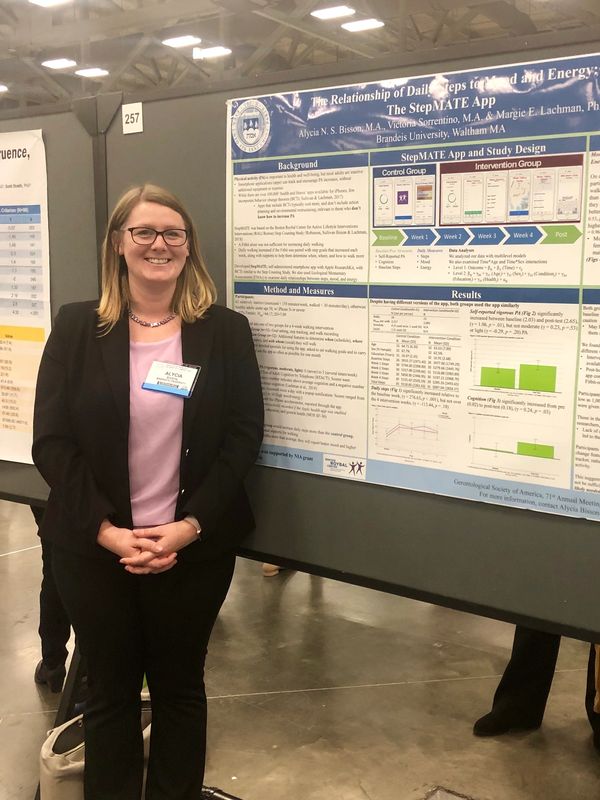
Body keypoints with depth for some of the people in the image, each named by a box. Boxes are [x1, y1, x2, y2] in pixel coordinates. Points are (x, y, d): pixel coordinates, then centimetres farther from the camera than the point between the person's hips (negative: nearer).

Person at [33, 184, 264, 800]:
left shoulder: (226, 331, 1)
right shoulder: (77, 327, 0)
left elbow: (244, 436, -4)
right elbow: (50, 440, -5)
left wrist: (191, 525, -14)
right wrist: (104, 529, -14)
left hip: (195, 548, 0)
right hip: (93, 548, 0)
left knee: (180, 688, 15)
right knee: (110, 692, 14)